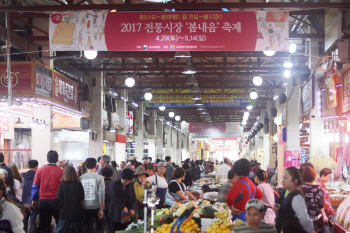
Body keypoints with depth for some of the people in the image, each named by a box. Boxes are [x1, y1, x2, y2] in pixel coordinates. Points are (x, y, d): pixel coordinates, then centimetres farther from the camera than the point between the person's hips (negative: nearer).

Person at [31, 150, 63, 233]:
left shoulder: (40, 170, 0)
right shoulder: (61, 171, -7)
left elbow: (35, 186, 4)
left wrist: (34, 200, 12)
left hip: (43, 201, 2)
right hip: (56, 201, -2)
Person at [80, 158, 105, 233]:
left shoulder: (81, 178, 0)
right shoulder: (99, 177, -6)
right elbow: (101, 194, -10)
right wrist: (101, 209, -5)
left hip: (86, 208, 2)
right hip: (97, 207, -2)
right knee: (100, 227, 12)